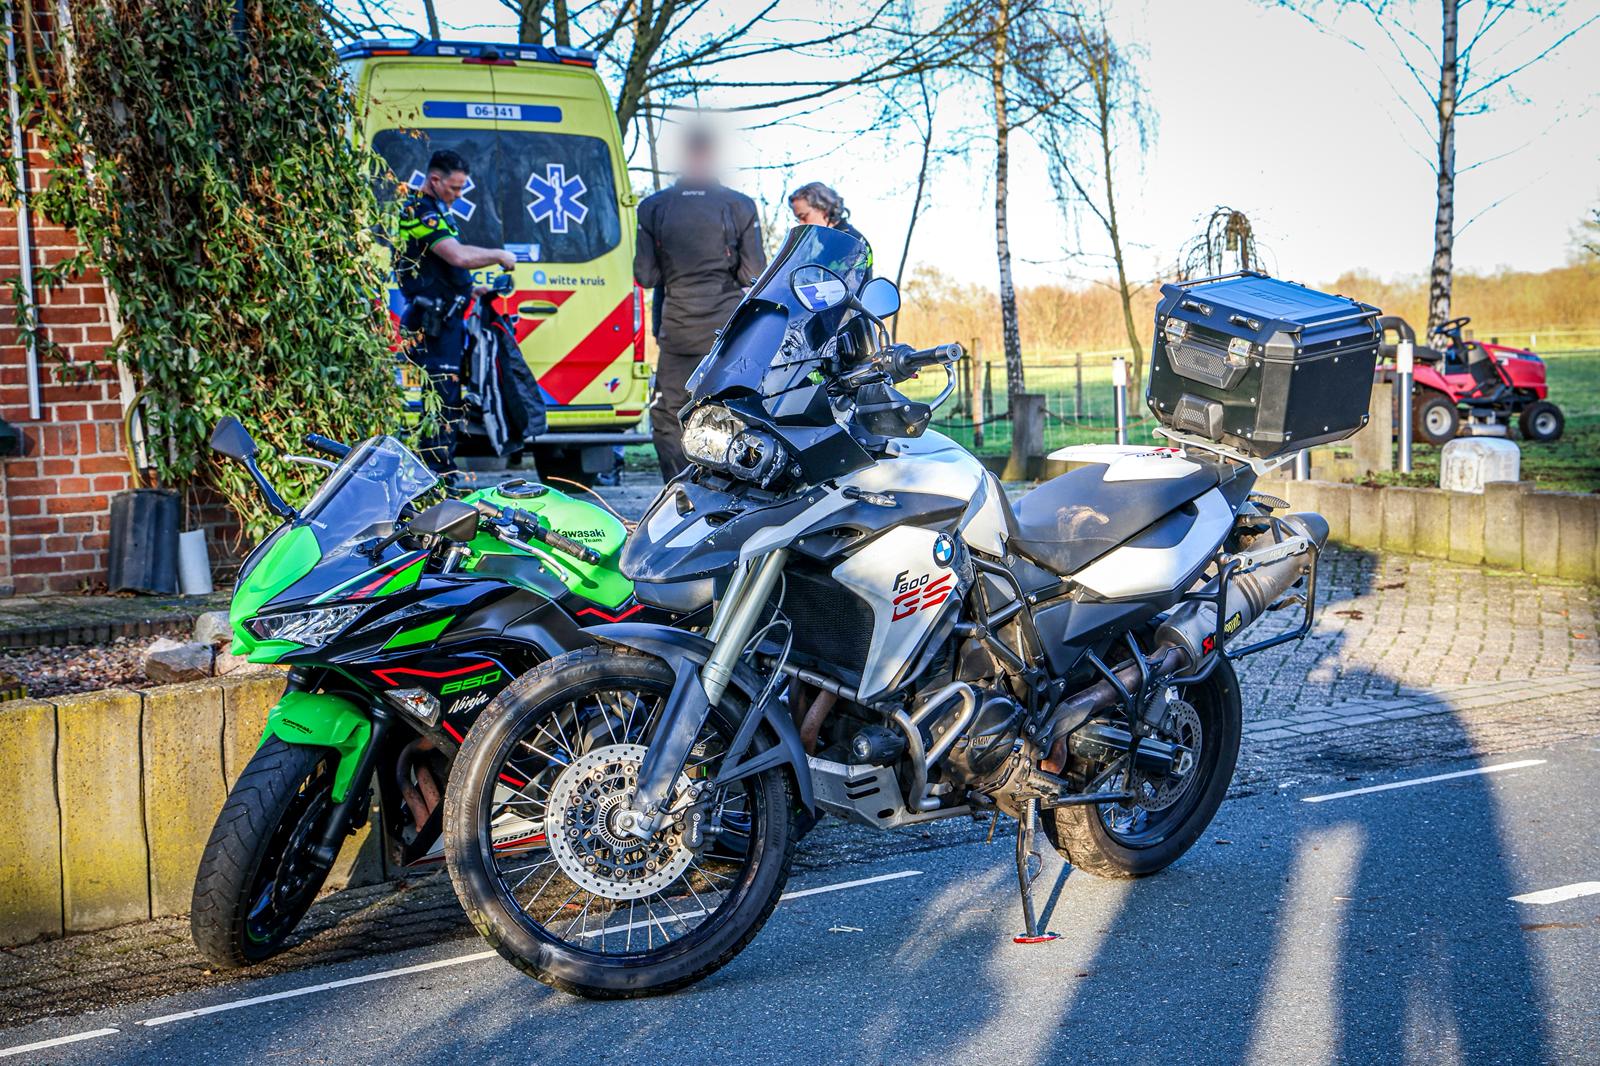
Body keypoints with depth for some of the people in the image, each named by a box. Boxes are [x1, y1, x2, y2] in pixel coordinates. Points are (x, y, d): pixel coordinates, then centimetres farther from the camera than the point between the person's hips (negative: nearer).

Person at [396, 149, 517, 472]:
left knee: (448, 400, 13)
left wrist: (474, 290, 20)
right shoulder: (420, 211, -13)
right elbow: (458, 256, -27)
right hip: (433, 322, -11)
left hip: (444, 320, 11)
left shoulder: (436, 210, 21)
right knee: (442, 397, -12)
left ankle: (443, 477, 19)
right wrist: (499, 255, -14)